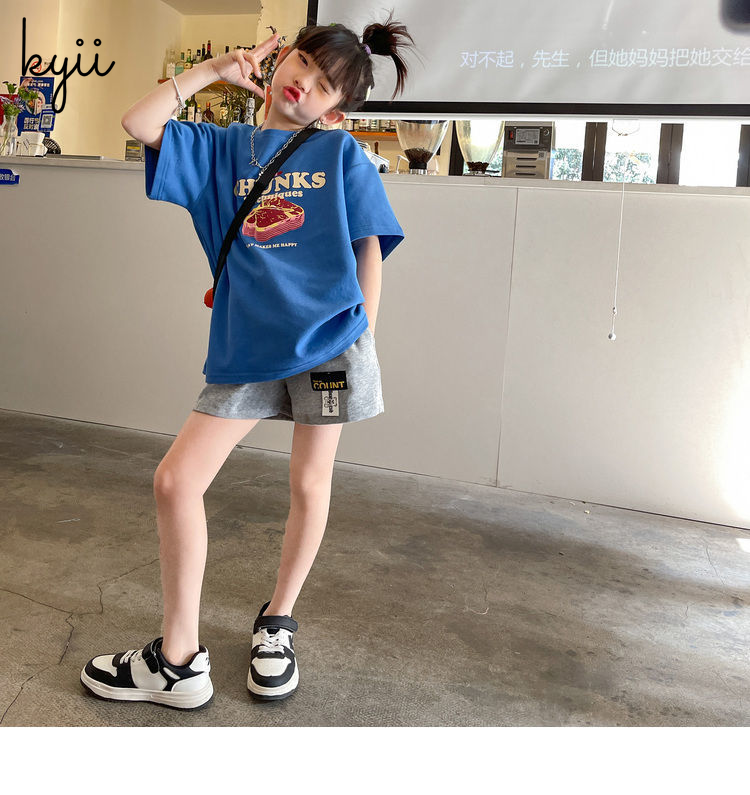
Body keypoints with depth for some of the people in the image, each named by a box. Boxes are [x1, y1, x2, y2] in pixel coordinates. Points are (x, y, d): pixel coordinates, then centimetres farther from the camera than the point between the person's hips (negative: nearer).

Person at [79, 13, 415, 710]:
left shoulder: (343, 153, 5)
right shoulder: (223, 148, 13)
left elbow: (369, 245, 4)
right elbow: (138, 124, 5)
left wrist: (361, 335, -3)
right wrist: (215, 69, 6)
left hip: (329, 339, -2)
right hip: (248, 346, 3)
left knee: (308, 485, 8)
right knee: (175, 481, -4)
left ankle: (277, 623, 34)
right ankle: (178, 661, 11)